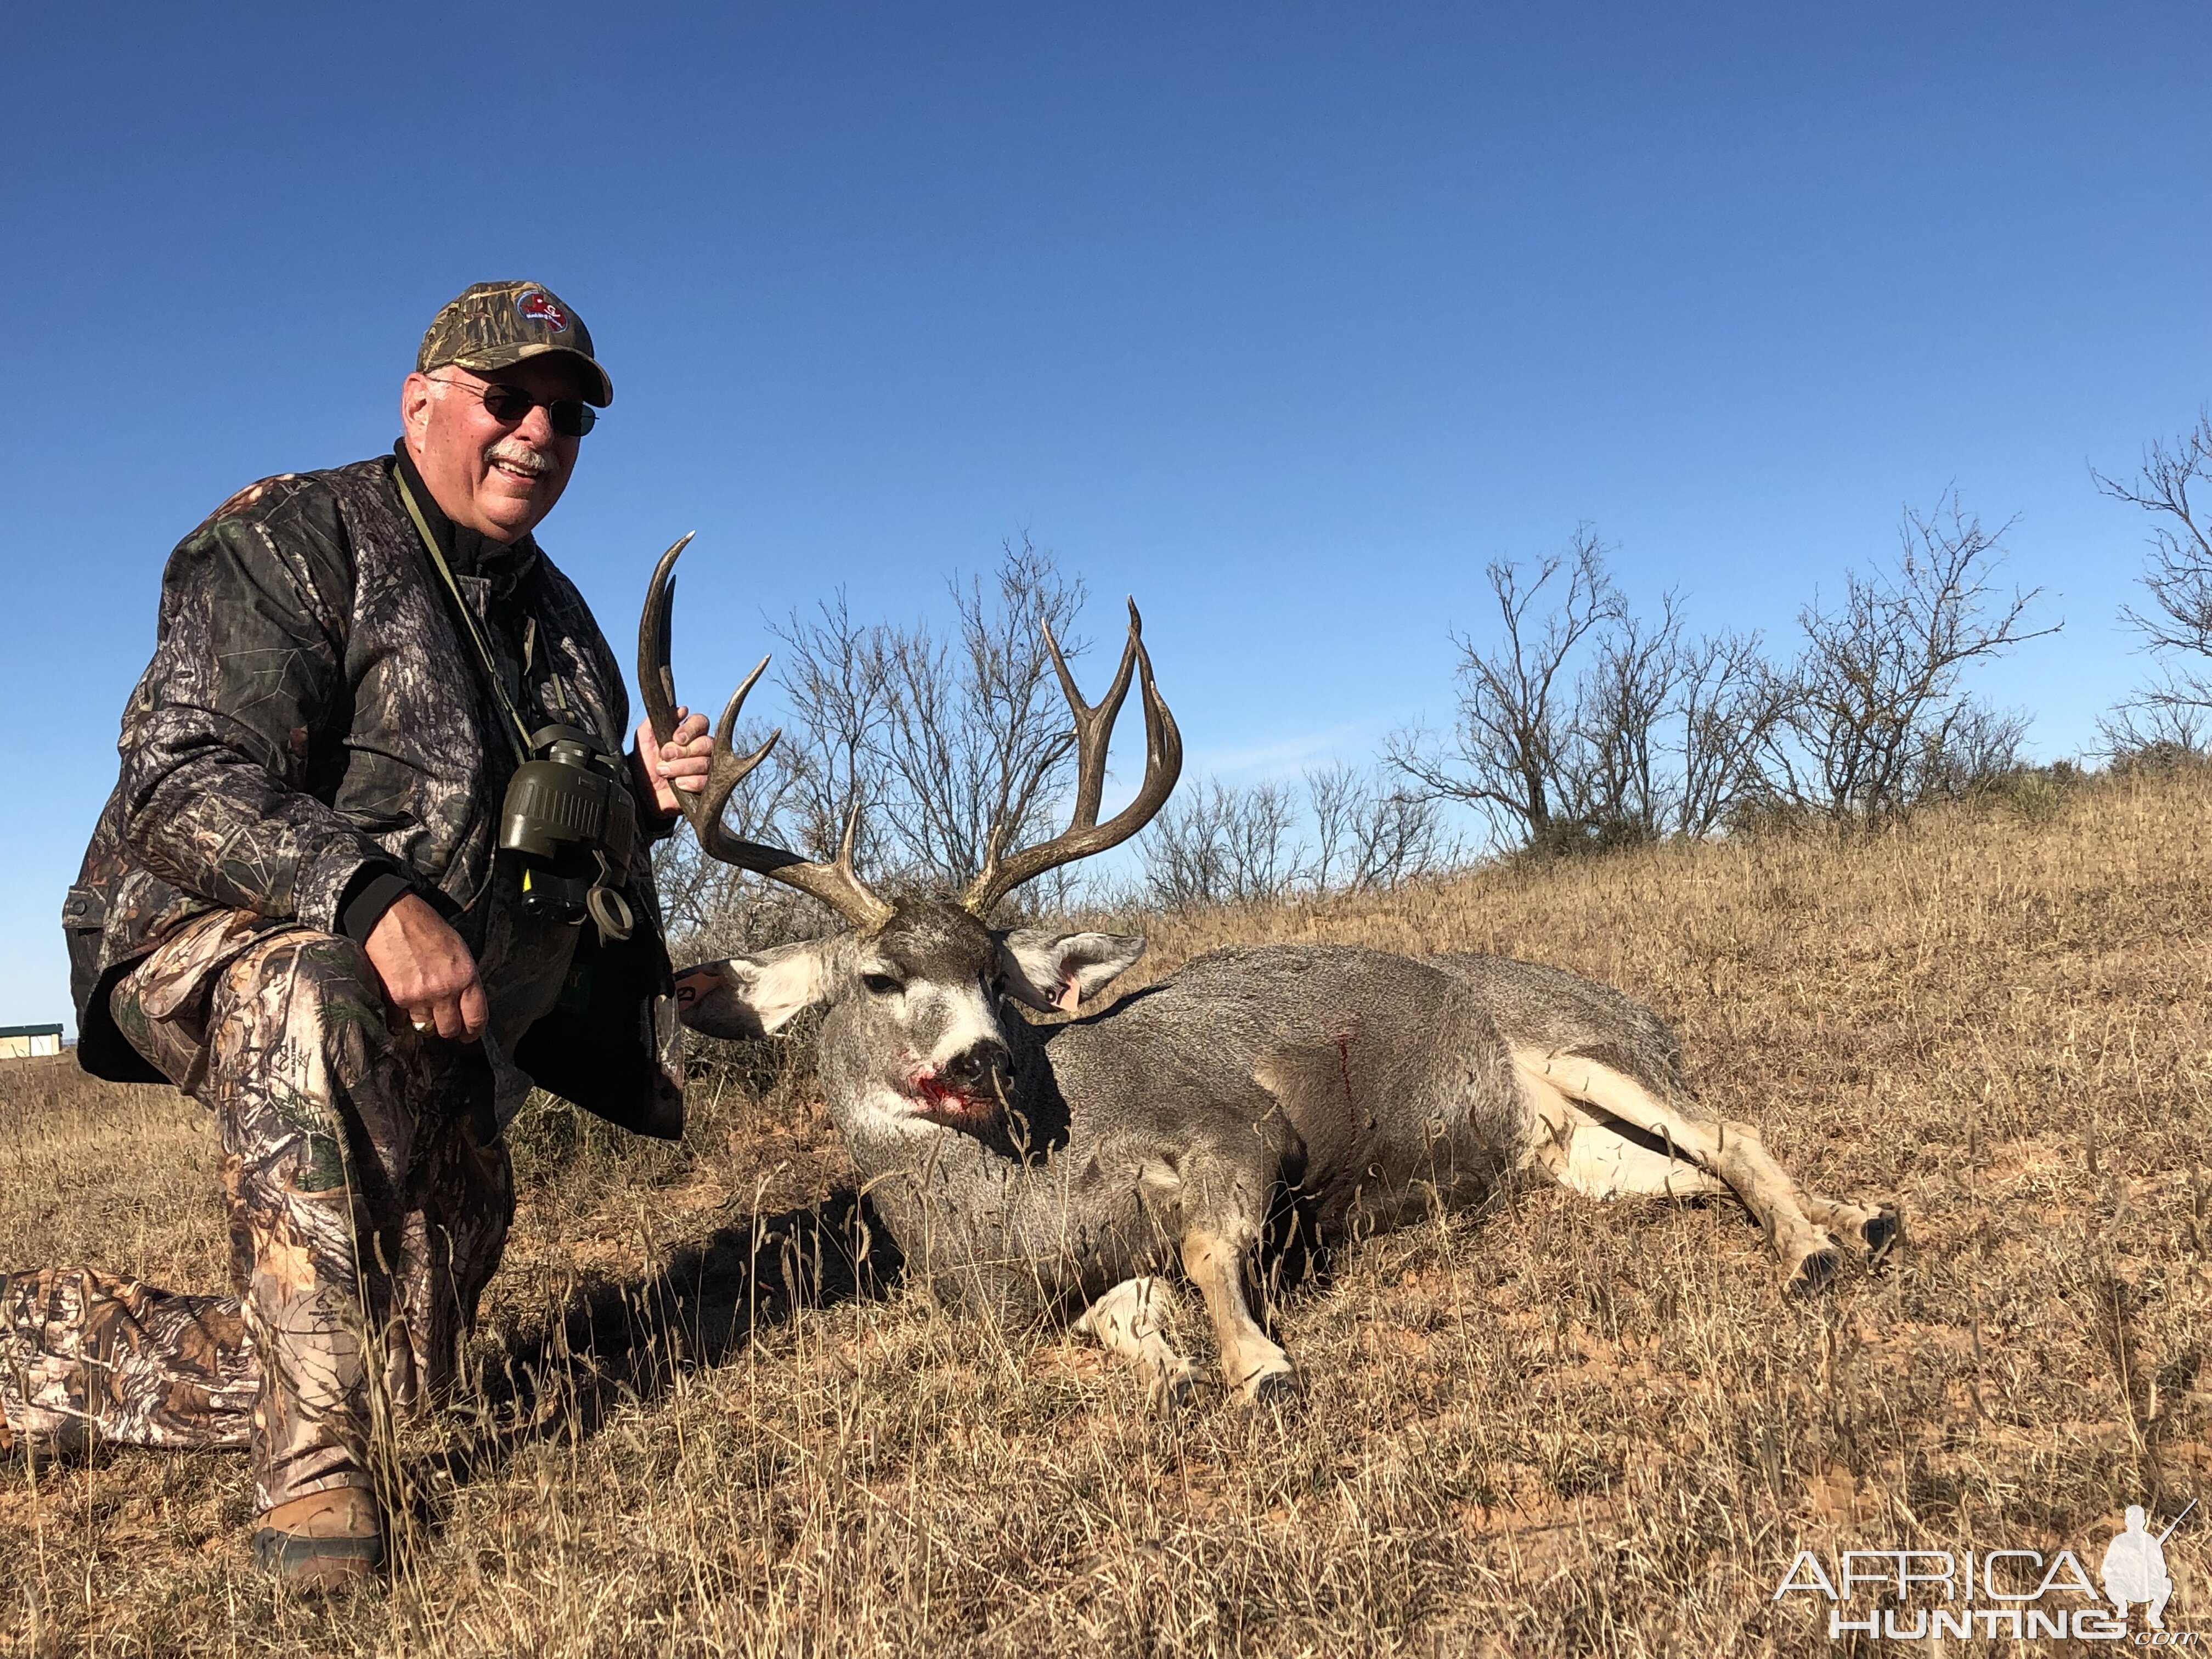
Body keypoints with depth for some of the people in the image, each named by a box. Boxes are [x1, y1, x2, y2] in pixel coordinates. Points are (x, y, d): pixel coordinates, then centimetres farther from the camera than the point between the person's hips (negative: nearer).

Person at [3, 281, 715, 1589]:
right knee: (320, 992, -44)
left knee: (398, 1374, 7)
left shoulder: (558, 621, 11)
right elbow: (183, 780, -23)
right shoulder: (294, 544, -11)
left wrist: (640, 795, -4)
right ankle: (314, 1460, -34)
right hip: (222, 946, -7)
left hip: (437, 1038, 7)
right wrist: (372, 899, -39)